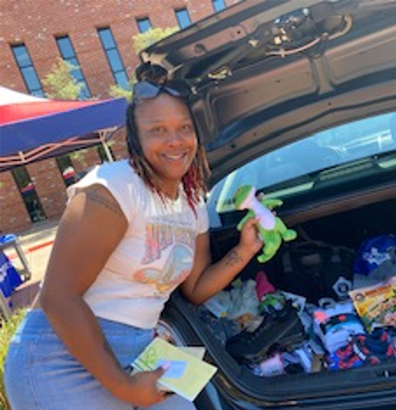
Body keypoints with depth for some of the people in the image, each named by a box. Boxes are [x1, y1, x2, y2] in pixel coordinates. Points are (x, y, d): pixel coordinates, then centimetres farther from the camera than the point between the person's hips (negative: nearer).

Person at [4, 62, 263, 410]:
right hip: (64, 361, -7)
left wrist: (245, 251, 1)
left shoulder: (194, 205, 7)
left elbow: (196, 289, 15)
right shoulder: (112, 189, -17)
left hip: (135, 355, 7)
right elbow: (59, 298, -21)